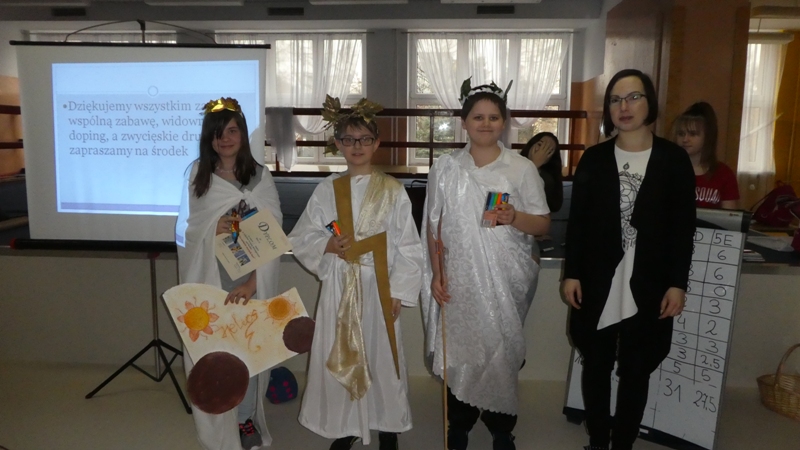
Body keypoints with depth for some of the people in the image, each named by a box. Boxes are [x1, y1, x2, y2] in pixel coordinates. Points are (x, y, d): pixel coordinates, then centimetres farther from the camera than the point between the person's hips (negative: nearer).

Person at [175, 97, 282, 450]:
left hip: (250, 283, 0)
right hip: (207, 281, 1)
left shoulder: (260, 178, 0)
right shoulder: (196, 175, 3)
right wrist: (210, 229, -15)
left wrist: (253, 283, -14)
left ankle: (247, 421, 27)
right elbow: (183, 230, 7)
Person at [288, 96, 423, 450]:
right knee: (340, 356, 8)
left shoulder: (393, 191, -2)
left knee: (381, 355, 7)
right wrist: (327, 246, -14)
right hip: (339, 287, 2)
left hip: (379, 286, -1)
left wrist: (398, 293, -7)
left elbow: (408, 248, -3)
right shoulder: (326, 190, 2)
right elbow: (301, 239, 6)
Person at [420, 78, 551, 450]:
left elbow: (543, 224, 0)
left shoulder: (522, 169, -2)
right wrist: (436, 275, 0)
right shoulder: (445, 168, 3)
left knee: (502, 352, 7)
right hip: (459, 280, 1)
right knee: (458, 352, 9)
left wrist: (515, 218, -20)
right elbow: (433, 225, 6)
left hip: (505, 281, -1)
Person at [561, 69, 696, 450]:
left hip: (648, 287, -1)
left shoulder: (674, 159, 0)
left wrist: (677, 283, -6)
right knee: (596, 367, 11)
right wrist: (571, 274, -3)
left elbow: (683, 227, 0)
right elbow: (577, 221, 2)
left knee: (635, 372, 9)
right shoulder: (594, 158, 3)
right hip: (597, 284, 1)